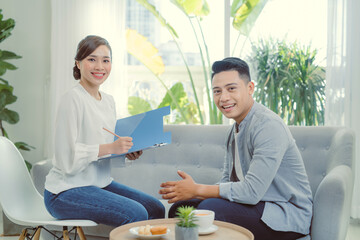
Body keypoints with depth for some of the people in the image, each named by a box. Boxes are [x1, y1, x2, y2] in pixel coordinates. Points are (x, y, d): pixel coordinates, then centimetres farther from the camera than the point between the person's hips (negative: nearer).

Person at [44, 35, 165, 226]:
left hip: (101, 183, 8)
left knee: (156, 209, 0)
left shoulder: (109, 101, 9)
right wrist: (109, 148, -26)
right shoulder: (73, 99, -15)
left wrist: (127, 152, -2)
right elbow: (67, 157, -21)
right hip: (66, 192, -8)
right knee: (136, 214, -21)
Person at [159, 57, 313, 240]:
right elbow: (228, 180, 11)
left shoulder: (268, 126, -21)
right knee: (180, 207, 0)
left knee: (210, 208, -28)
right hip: (254, 203, 9)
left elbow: (252, 191, -26)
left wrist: (197, 190, -17)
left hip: (288, 214, -9)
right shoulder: (235, 129, 10)